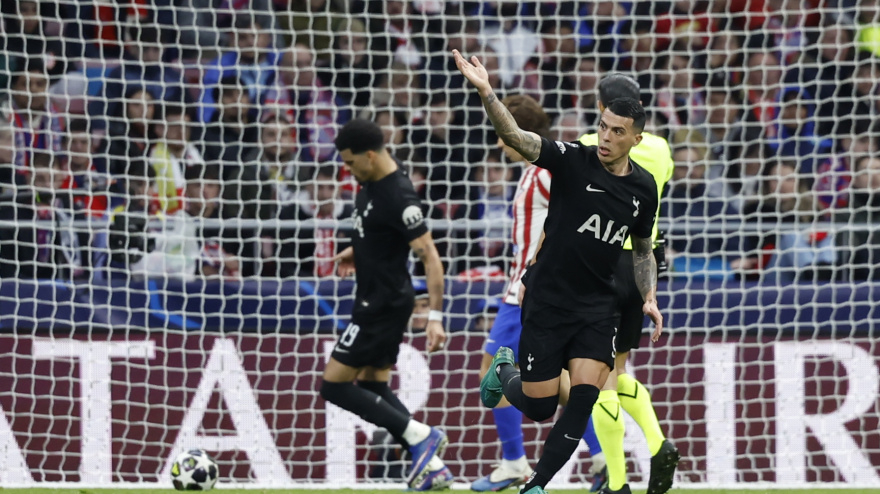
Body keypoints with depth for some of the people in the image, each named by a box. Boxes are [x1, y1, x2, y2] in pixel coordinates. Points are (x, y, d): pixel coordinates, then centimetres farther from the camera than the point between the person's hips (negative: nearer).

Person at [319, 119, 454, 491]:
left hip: (384, 304, -10)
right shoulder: (371, 182, 5)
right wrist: (356, 251, 10)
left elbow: (430, 256, -24)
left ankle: (420, 436, -6)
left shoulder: (399, 198, -24)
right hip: (375, 302, 10)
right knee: (373, 387, 12)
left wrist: (435, 316, -27)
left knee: (334, 386, -7)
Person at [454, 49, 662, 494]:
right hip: (546, 302, -3)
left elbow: (642, 248, 19)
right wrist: (486, 92, -41)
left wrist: (649, 297, 4)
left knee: (585, 392, -15)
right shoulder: (572, 161, -10)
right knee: (538, 406, 2)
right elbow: (516, 137, -25)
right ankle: (504, 371, 38)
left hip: (597, 307, 3)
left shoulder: (643, 187, 4)